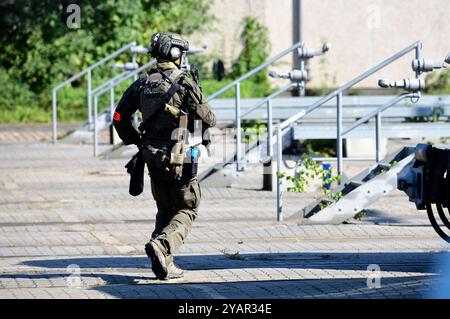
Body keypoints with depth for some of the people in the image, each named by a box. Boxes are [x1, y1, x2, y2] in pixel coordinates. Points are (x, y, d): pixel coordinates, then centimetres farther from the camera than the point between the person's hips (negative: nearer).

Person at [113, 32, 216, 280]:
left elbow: (119, 116, 6)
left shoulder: (143, 83, 4)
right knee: (186, 210, 6)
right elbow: (208, 120, -8)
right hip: (180, 158, -5)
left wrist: (135, 141, 18)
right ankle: (161, 245, -19)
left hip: (152, 157, 5)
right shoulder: (185, 83, -12)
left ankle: (164, 263, 12)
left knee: (164, 209, 19)